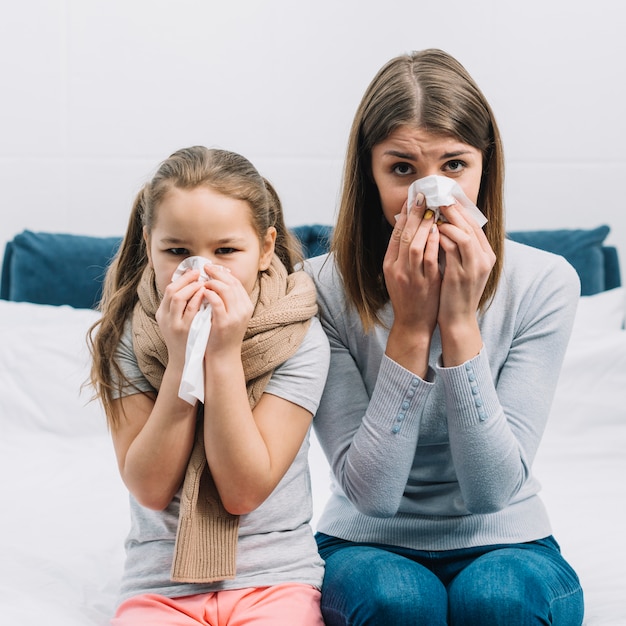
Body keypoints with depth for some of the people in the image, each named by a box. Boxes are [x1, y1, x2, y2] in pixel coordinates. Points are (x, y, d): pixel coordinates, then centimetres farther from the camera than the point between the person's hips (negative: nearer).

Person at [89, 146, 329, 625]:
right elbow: (150, 488, -10)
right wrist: (181, 357, -19)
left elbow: (244, 491, -13)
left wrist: (223, 354, -19)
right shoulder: (127, 336, -3)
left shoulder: (299, 338, -8)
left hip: (275, 580, 0)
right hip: (162, 585, 1)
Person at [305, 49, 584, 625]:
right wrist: (410, 326, -26)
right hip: (369, 545, 0)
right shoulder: (323, 289, -14)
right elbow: (370, 492, -18)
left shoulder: (544, 283, -12)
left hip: (502, 541, 0)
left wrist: (460, 320, -26)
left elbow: (494, 488, -17)